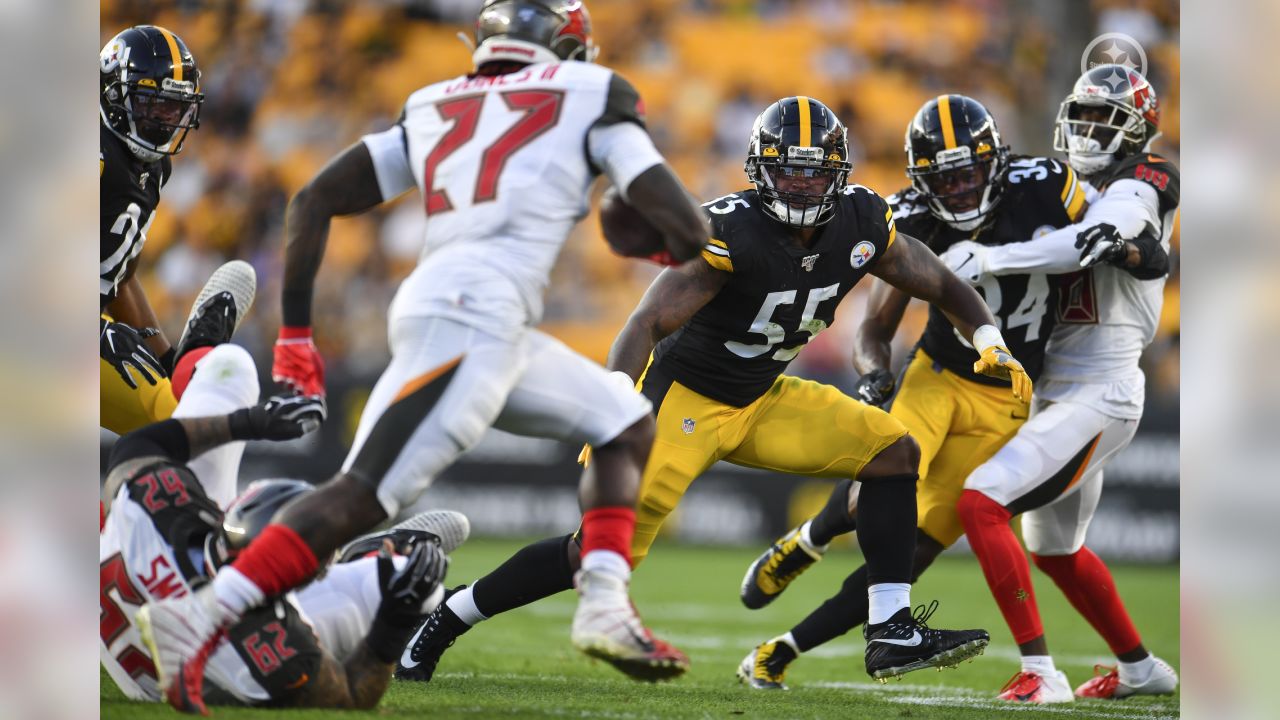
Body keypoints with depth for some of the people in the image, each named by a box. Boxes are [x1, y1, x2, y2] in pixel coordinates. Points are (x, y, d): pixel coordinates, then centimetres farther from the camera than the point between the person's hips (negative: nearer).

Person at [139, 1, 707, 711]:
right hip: (473, 315, -7)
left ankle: (604, 608, 8)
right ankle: (201, 618, -28)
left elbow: (313, 201, 19)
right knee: (361, 497, -16)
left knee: (629, 427, 22)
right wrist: (679, 245, 28)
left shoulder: (432, 110, 26)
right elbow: (684, 230, 4)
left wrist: (295, 333, 21)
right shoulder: (590, 99, 12)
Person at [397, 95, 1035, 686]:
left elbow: (944, 287, 7)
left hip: (761, 400, 7)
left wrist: (991, 343, -12)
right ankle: (439, 625, 1)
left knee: (894, 452, -6)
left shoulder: (862, 224, -8)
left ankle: (892, 634, -7)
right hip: (683, 394, -7)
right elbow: (646, 325, -32)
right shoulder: (731, 232, -27)